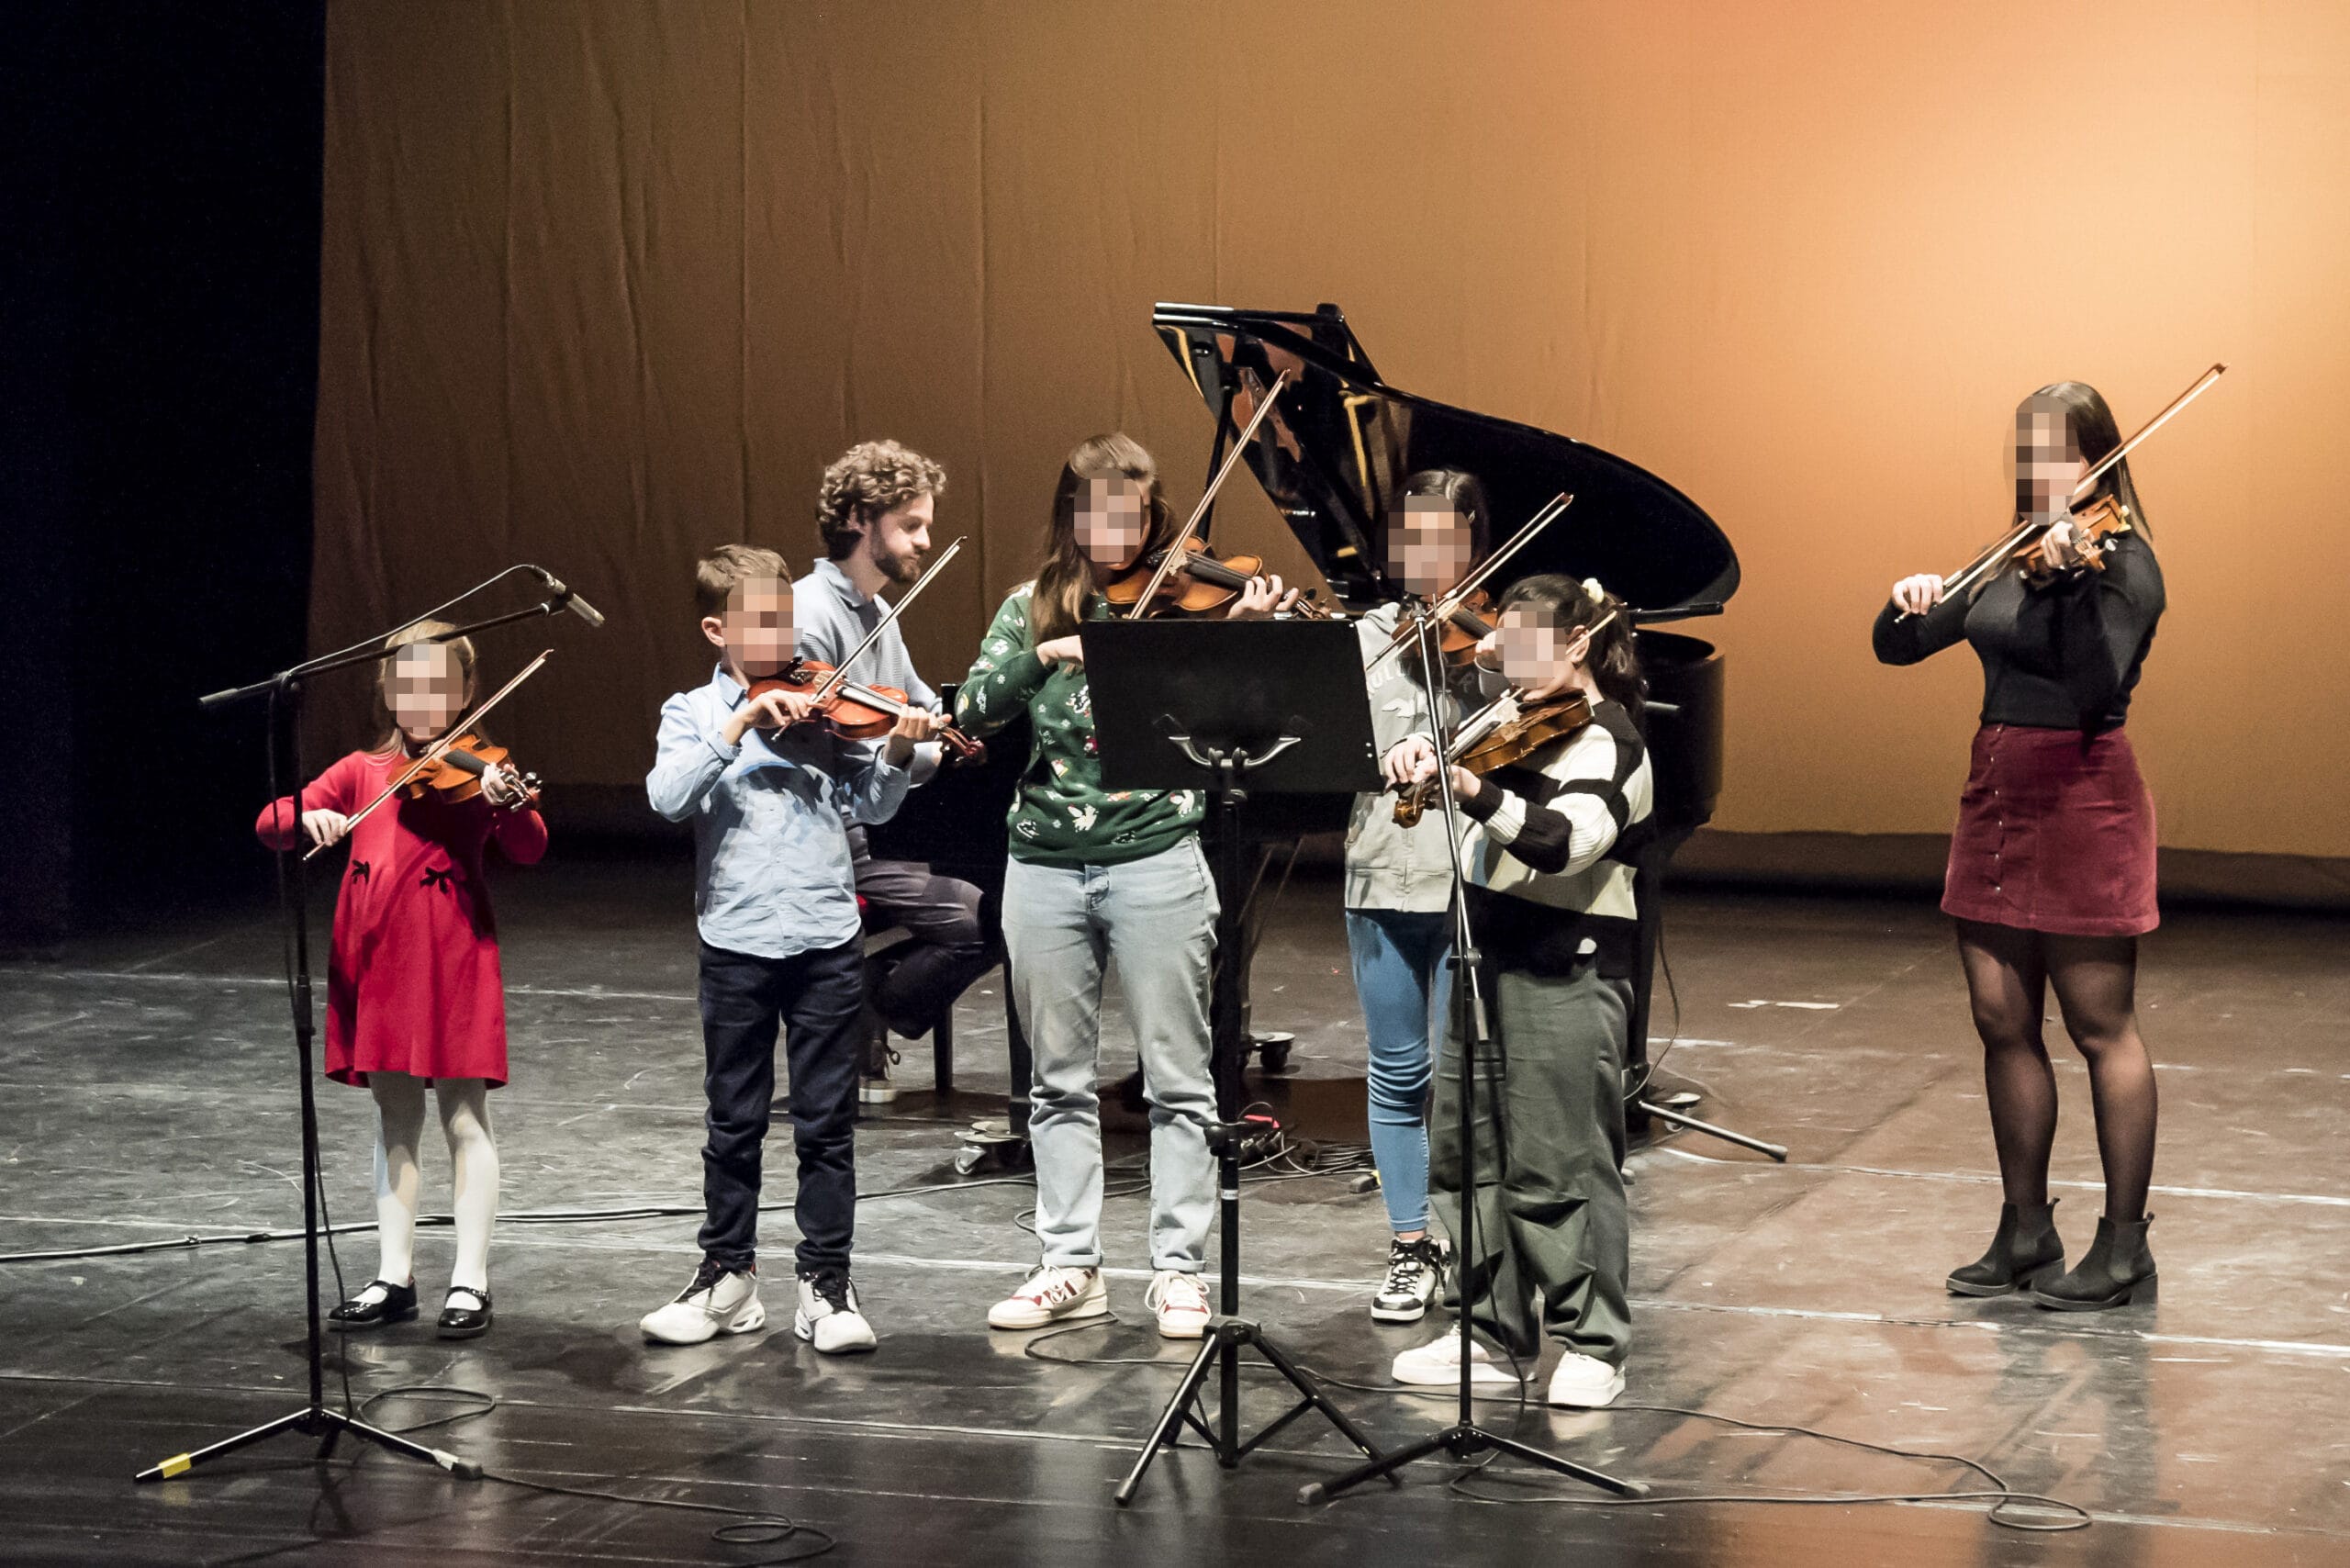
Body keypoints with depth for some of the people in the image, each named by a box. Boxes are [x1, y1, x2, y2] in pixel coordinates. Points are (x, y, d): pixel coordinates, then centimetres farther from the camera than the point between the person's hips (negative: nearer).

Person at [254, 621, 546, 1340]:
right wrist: (308, 817, -19)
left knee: (464, 1118, 0)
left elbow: (529, 850, -16)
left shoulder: (477, 771, -2)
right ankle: (394, 1277, 17)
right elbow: (270, 824, 3)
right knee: (395, 1120, 11)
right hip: (377, 964, 4)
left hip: (453, 962, -4)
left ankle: (470, 1281, 4)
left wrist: (511, 804, -38)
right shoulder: (362, 773, 8)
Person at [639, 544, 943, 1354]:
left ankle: (827, 1285, 10)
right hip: (735, 944, 0)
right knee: (734, 1124, 10)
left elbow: (869, 804, 0)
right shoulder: (695, 713, 2)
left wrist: (895, 754, -19)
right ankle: (727, 1276, 22)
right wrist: (742, 722, -23)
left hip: (826, 943, 0)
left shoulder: (822, 706, 5)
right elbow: (669, 796, -16)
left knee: (826, 1125, 3)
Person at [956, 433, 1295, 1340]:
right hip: (1046, 866, 3)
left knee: (1176, 1078, 1)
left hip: (1156, 861, -3)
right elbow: (974, 712, -4)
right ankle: (1070, 1266, 17)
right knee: (1061, 1079, 9)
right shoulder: (1033, 608, 8)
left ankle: (1179, 1270, 6)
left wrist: (1243, 632, -27)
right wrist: (1046, 653, -19)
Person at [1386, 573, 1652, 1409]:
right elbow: (1448, 751, 22)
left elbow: (1565, 840, -28)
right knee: (1465, 1152, 10)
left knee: (1559, 1166, -6)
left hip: (1565, 971, -9)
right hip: (1489, 954, 9)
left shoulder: (1606, 741, -13)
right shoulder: (1514, 723, 13)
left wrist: (1476, 794, -41)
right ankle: (1495, 1332, 20)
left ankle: (1594, 1347, 3)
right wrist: (1419, 755, -2)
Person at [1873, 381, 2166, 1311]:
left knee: (2101, 1027, -2)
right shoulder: (2014, 562, 12)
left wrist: (2072, 578, -34)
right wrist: (1909, 601, -9)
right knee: (2003, 1022, 9)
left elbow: (2096, 689, -24)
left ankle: (2125, 1247, 4)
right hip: (1997, 799, 8)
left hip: (2080, 806, -7)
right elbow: (1897, 648, 12)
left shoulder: (2121, 564, -9)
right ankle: (2026, 1230, 19)